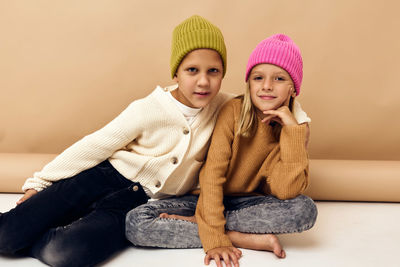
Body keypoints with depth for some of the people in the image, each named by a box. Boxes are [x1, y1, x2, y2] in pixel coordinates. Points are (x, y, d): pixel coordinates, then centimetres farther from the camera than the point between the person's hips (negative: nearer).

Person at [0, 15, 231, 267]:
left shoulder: (222, 106, -4)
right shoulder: (148, 110, -11)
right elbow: (94, 146, -4)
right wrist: (39, 182, 0)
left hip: (140, 201, 1)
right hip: (103, 178, -1)